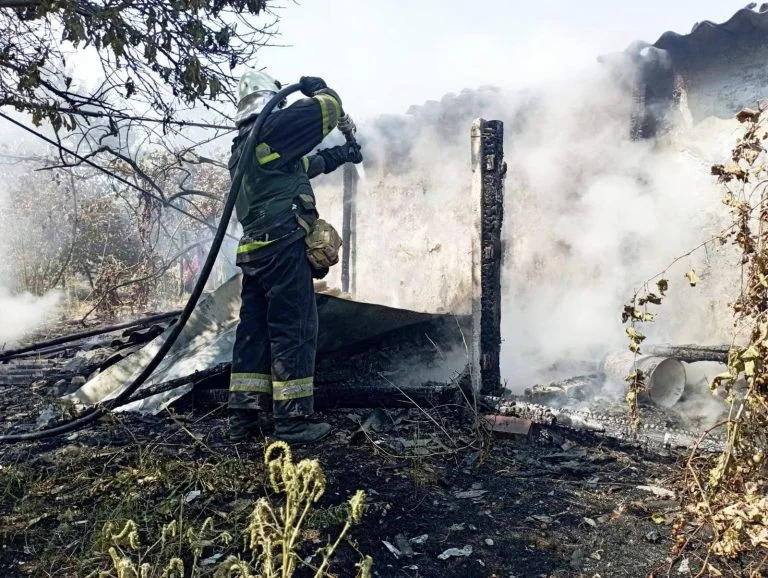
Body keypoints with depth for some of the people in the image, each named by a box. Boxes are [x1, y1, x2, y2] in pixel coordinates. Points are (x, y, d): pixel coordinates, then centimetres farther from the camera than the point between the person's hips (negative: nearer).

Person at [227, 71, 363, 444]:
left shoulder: (242, 147, 23)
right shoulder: (273, 129, -5)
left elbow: (303, 165, 34)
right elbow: (328, 109, -1)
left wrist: (338, 156, 39)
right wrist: (318, 89, 20)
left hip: (254, 249, 9)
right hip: (285, 245, -9)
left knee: (254, 330, 10)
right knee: (294, 330, -5)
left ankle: (244, 417, 15)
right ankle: (293, 421, -1)